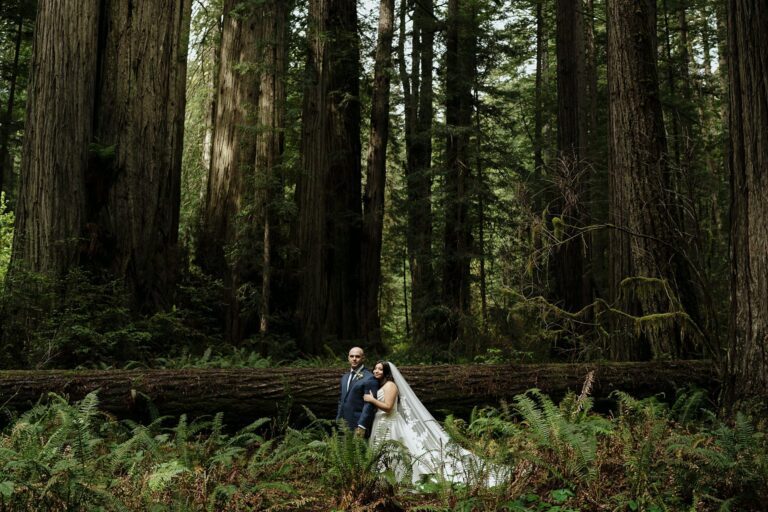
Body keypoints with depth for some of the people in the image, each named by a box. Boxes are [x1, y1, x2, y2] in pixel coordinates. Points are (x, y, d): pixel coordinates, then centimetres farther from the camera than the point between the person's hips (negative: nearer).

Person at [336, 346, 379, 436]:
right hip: (344, 426, 7)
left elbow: (369, 404, -14)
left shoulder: (369, 378, -9)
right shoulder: (345, 377, 18)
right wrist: (338, 420, 17)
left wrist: (362, 426, -18)